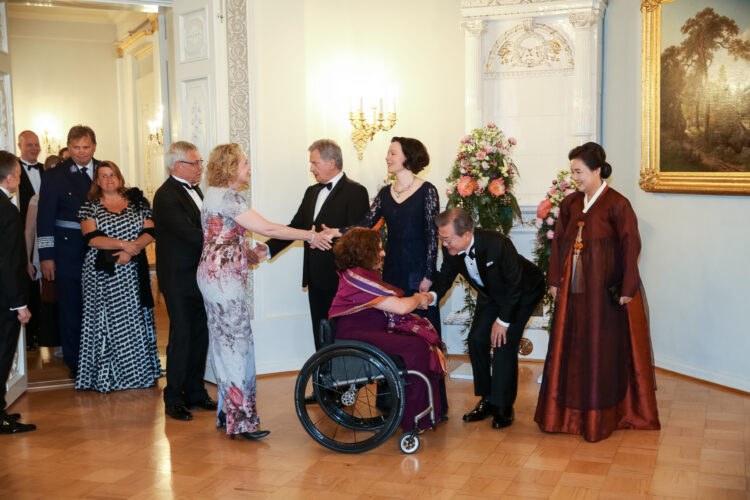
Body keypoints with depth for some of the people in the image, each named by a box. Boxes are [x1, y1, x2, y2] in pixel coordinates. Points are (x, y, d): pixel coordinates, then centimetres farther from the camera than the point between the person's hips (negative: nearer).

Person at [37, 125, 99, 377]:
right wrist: (46, 256, -6)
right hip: (68, 252, -2)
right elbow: (45, 218, -1)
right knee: (71, 307, 6)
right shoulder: (54, 176, -1)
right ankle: (74, 362, 18)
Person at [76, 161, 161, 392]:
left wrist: (131, 250, -14)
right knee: (106, 321, -1)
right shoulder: (90, 207, 5)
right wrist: (124, 244, -16)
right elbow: (91, 238, -8)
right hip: (102, 273, -1)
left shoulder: (137, 202, 9)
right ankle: (106, 377, 5)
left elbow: (149, 232, 2)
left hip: (134, 271, 2)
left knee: (136, 319, 3)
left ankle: (139, 372, 11)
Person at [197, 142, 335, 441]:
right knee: (237, 343, -7)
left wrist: (251, 251, 7)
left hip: (214, 277, 10)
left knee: (224, 342, 13)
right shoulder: (227, 197, -16)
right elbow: (268, 228, -17)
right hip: (224, 279, -10)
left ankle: (228, 410, 21)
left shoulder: (215, 195, 16)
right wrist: (311, 236, -10)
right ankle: (241, 419, -2)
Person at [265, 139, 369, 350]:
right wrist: (268, 248, 0)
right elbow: (296, 227, 12)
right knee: (320, 334, 13)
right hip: (315, 278, 8)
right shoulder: (312, 192, 15)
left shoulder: (355, 192, -9)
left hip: (340, 278, -8)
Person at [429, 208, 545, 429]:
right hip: (491, 293, 6)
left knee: (504, 344, -15)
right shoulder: (451, 249, -22)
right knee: (476, 339, -4)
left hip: (522, 292, -6)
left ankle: (503, 407, -3)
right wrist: (432, 295, -23)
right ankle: (486, 400, 10)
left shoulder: (498, 244, -39)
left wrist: (503, 320, -22)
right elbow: (446, 274, -2)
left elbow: (515, 284, -27)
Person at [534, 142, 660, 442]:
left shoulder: (617, 204, -10)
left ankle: (602, 416, 14)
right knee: (569, 347, 9)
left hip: (604, 289, -6)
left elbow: (631, 247, -11)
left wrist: (627, 289, -13)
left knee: (602, 349, 2)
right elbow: (559, 242, 12)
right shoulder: (570, 204, 8)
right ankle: (567, 412, 21)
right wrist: (555, 281, 8)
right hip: (573, 288, 6)